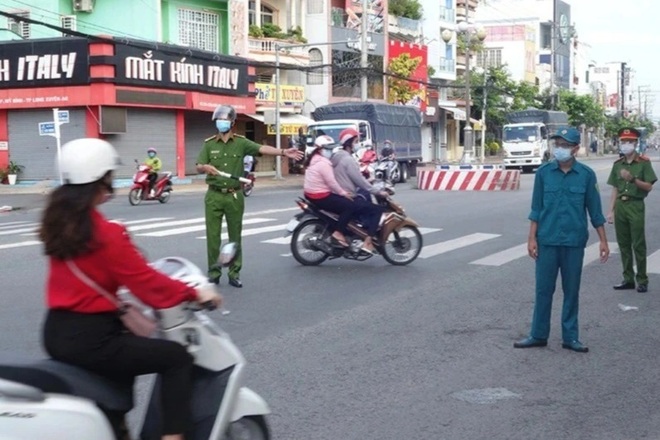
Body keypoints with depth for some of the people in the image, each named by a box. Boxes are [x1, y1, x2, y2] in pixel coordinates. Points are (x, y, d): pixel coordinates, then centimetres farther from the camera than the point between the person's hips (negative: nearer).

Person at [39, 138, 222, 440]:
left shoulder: (57, 221, 5)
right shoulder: (105, 234, -20)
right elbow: (147, 283, -17)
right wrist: (194, 293, -4)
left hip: (57, 332, 9)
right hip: (89, 338, -9)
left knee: (126, 346, 35)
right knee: (178, 357, -2)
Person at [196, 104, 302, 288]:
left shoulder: (241, 143, 0)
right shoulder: (209, 144, 5)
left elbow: (262, 149, -14)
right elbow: (198, 167, 3)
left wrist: (283, 152, -30)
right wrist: (205, 167, -22)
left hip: (234, 196, 0)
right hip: (214, 196, 0)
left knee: (235, 236, 5)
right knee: (213, 236, 2)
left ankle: (234, 274, 13)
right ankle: (213, 274, 10)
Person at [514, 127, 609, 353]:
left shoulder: (586, 174, -2)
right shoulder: (543, 172, -1)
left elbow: (595, 210, 3)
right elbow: (536, 209, 3)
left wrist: (603, 240, 2)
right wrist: (532, 238, -2)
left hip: (574, 242, 0)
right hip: (547, 241, 0)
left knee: (571, 291, 9)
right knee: (543, 289, 7)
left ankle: (570, 337, 19)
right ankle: (538, 335, 17)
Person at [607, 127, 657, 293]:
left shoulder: (643, 162, -3)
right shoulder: (617, 164, 11)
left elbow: (649, 187, -7)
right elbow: (615, 189, 13)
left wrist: (633, 179, -21)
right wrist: (611, 210, 8)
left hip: (636, 206, -5)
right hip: (620, 205, 5)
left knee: (638, 245, -3)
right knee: (623, 244, 8)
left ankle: (642, 280, 5)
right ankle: (628, 279, 17)